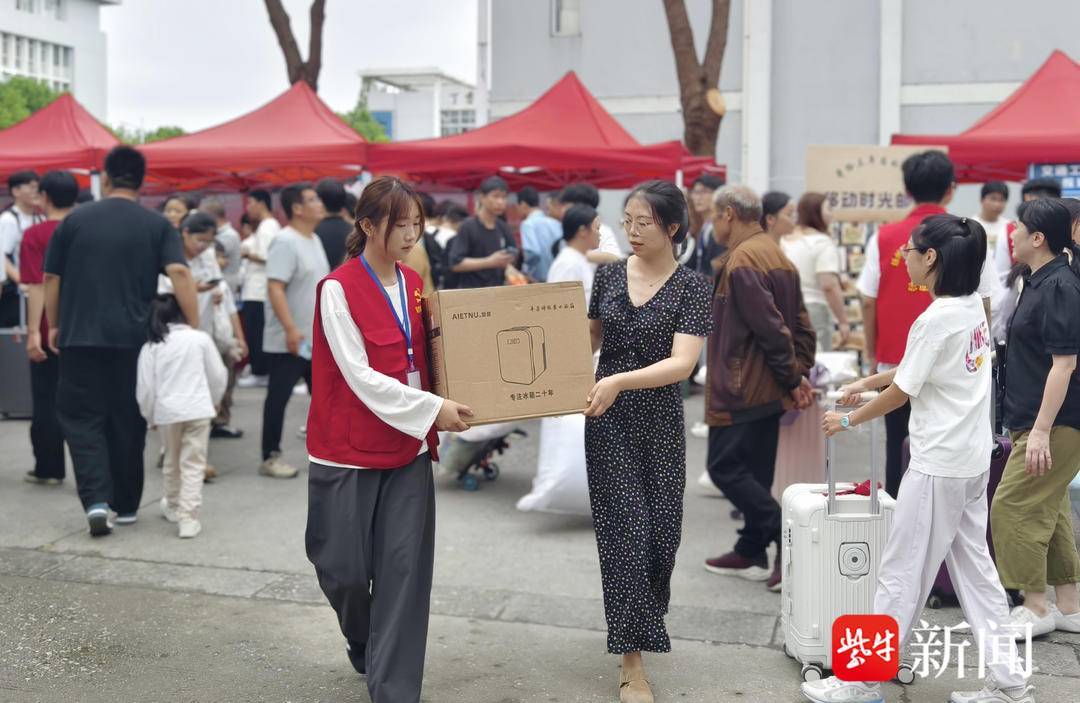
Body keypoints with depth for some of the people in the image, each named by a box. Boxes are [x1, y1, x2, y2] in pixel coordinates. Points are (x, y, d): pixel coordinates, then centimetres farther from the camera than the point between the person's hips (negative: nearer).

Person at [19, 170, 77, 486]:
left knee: (48, 400, 6)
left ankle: (49, 468, 13)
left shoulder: (35, 235, -9)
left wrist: (33, 332, -17)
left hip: (50, 332, -3)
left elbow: (37, 287, -16)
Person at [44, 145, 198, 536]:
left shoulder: (75, 219, 4)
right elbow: (179, 273, -13)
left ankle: (97, 500, -11)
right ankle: (126, 505, 19)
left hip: (80, 336, -1)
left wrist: (54, 325, 18)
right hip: (133, 338, 1)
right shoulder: (157, 226, 1)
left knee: (81, 417, 6)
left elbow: (52, 278, 6)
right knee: (127, 420, 12)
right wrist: (195, 326, -11)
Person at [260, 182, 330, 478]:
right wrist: (290, 329, -29)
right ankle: (270, 457, 9)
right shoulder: (285, 242, -16)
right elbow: (274, 288, -23)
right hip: (289, 340, -9)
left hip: (318, 338, 9)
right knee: (279, 397, 0)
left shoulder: (314, 240, 12)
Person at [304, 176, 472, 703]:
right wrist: (432, 408, -21)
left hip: (408, 447, 5)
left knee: (404, 570, 0)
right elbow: (360, 376, -17)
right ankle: (363, 642, 38)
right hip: (349, 450, -4)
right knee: (344, 568, 5)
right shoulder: (338, 289, -12)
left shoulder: (414, 285, 6)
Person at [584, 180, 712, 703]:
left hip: (661, 421, -1)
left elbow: (682, 363, -20)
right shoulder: (608, 274, 2)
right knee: (624, 530, -1)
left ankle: (644, 612, 41)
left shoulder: (691, 286, -8)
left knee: (661, 530, 9)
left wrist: (620, 381, -33)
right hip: (608, 420, 1)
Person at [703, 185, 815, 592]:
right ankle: (751, 553, 22)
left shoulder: (742, 261, -18)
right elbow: (800, 324, 13)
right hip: (767, 390, 10)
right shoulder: (777, 256, 13)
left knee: (725, 467, -2)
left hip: (740, 390, -10)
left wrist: (792, 377, -13)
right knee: (755, 472, 14)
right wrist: (800, 372, 9)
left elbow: (769, 327, -21)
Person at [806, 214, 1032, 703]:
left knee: (901, 574, 0)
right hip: (974, 459, 9)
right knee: (975, 568, 15)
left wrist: (848, 420, 1)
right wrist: (867, 382, 19)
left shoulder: (936, 319, -20)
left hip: (938, 465, -9)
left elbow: (902, 391, -13)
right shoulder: (973, 305, 6)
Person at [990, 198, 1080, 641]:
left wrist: (1041, 430, -23)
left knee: (1012, 509, -5)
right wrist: (1031, 425, 23)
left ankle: (1036, 609, 6)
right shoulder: (1042, 281, 12)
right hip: (1040, 420, 10)